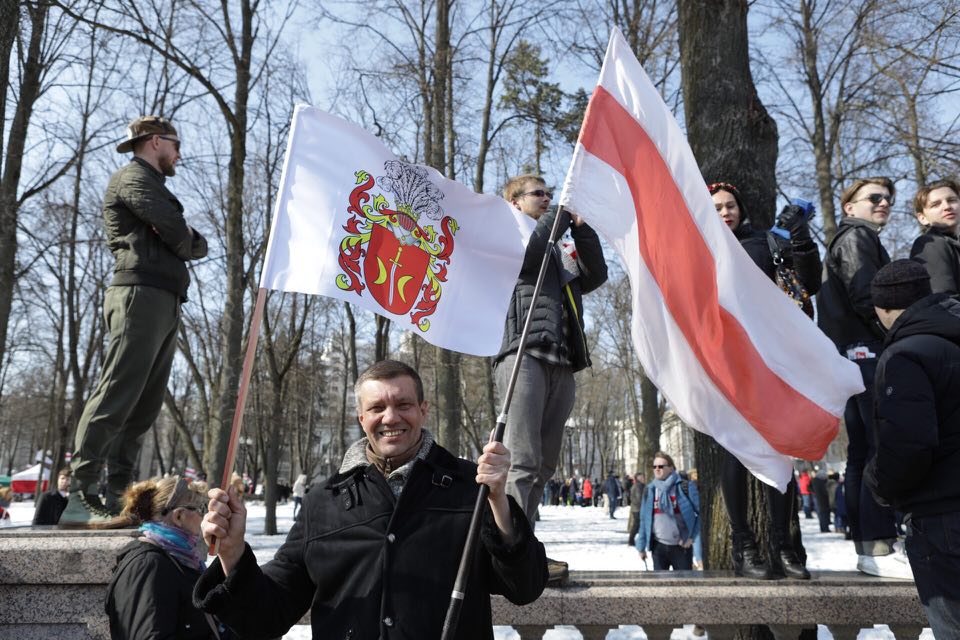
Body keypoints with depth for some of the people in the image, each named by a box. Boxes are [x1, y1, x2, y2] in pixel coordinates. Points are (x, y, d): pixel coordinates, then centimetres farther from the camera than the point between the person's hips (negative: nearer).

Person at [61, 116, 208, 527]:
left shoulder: (152, 186, 33)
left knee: (144, 406, 4)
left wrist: (190, 244, 1)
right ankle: (80, 500, -17)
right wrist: (190, 243, 10)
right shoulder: (135, 177, 3)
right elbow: (178, 234, -11)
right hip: (142, 294, -10)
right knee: (116, 396, -15)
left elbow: (196, 245, 23)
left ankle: (117, 500, 4)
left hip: (165, 304, 10)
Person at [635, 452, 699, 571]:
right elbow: (644, 520, 7)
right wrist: (641, 546, 8)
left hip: (681, 546, -3)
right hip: (658, 546, 3)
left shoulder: (685, 487, -7)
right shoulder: (650, 490, 3)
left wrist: (692, 536, -9)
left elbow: (701, 512, -4)